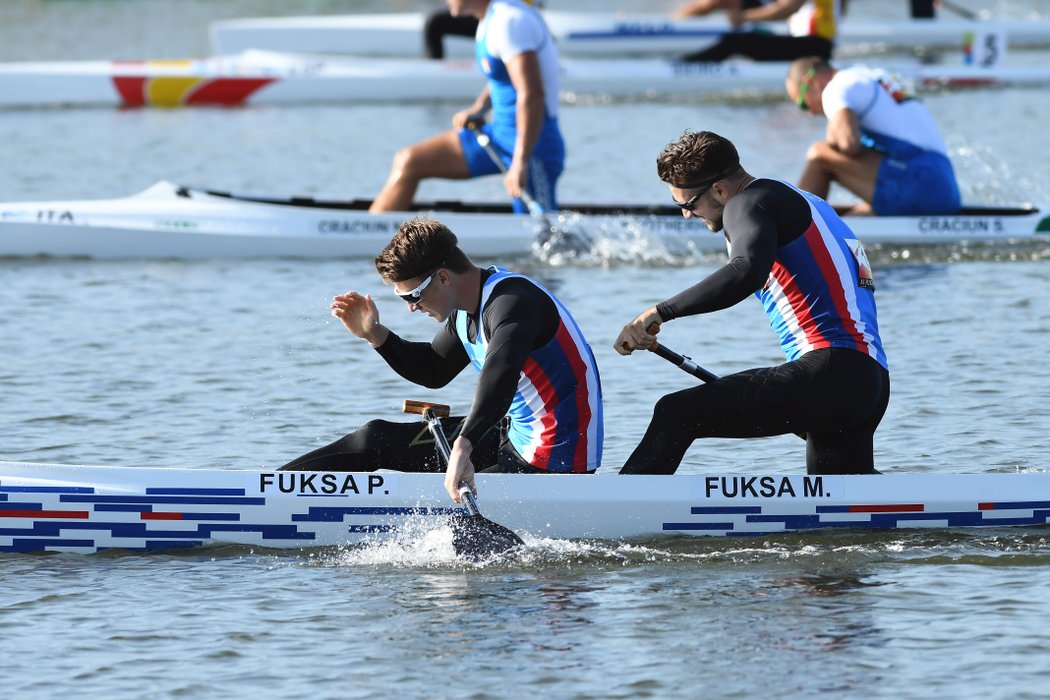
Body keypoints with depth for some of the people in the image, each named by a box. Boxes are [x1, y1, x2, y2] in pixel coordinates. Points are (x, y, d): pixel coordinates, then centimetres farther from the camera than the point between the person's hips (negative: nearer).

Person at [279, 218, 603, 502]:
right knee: (379, 438, 13)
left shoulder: (511, 300, -25)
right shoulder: (466, 308, 5)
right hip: (518, 435, 10)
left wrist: (463, 447, -56)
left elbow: (500, 373, -44)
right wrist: (374, 334, 7)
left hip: (551, 465, -10)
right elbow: (433, 370, 22)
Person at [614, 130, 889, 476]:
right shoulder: (804, 203, 27)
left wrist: (660, 313, -24)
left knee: (677, 414, -15)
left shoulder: (749, 203, -3)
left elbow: (746, 273, -24)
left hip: (829, 371, -10)